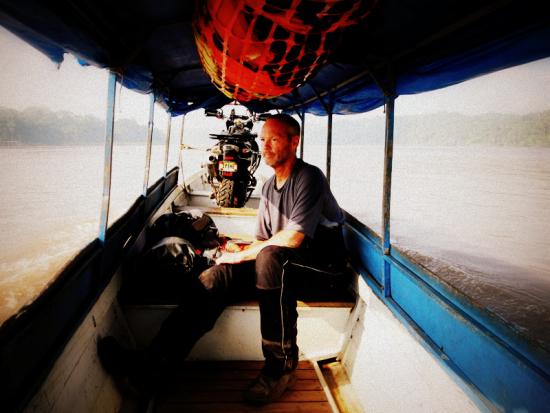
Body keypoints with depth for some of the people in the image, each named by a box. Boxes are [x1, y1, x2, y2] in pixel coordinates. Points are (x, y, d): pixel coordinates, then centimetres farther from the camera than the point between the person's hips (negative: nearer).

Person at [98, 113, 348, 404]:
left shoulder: (309, 177, -11)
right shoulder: (268, 187, 14)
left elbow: (292, 238, -23)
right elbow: (262, 240, 16)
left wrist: (242, 255, -15)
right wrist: (236, 253, -4)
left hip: (324, 266, -6)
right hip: (280, 267, 7)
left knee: (271, 258, -37)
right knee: (220, 273, -16)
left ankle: (281, 368, -23)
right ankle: (155, 361, -22)